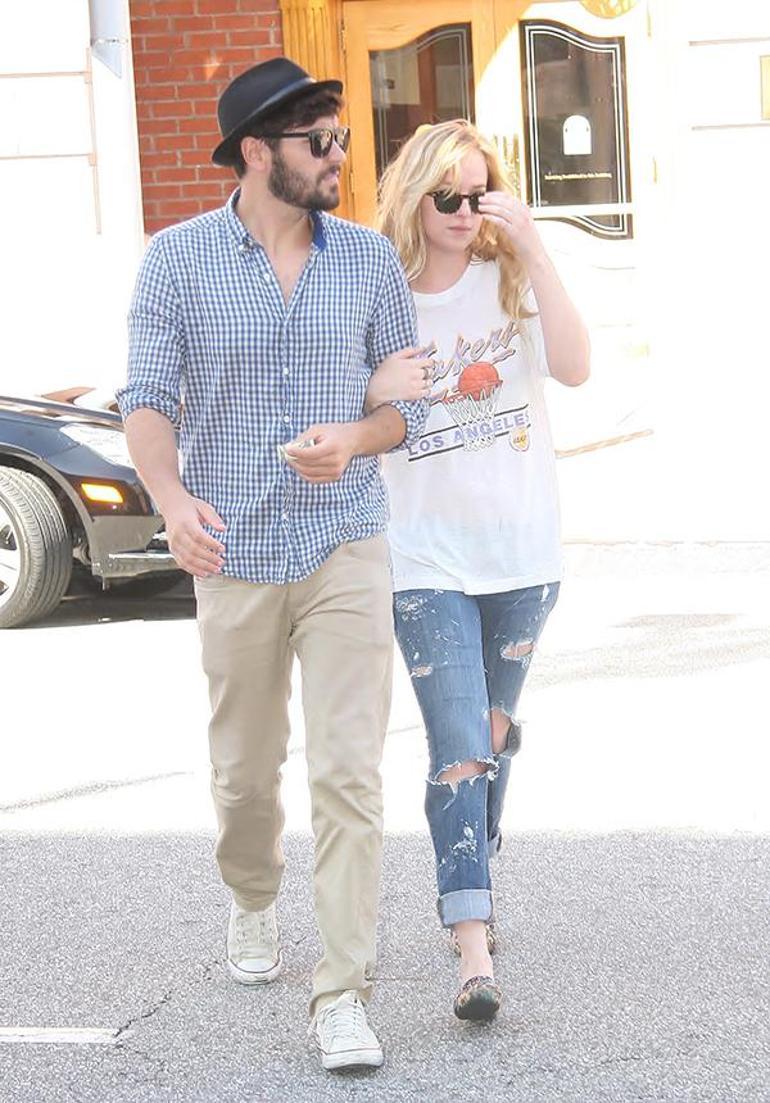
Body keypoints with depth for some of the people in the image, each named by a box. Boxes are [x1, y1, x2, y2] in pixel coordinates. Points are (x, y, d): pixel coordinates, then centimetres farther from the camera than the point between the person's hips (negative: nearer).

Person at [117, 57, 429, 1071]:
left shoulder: (369, 258, 4)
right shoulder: (179, 258, -2)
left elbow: (411, 396, 8)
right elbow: (147, 399, -5)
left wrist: (358, 438, -14)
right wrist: (174, 500, -24)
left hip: (347, 549, 0)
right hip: (235, 558, 0)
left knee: (348, 773, -9)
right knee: (245, 771, 13)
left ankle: (342, 995, -7)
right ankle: (253, 904, 43)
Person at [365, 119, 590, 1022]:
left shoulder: (512, 278, 1)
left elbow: (574, 366, -16)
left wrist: (533, 251, -21)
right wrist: (377, 392, -17)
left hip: (522, 548, 2)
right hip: (427, 557, -2)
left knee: (487, 732, 16)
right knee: (459, 747, -10)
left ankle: (473, 878, 38)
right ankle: (474, 950, -13)